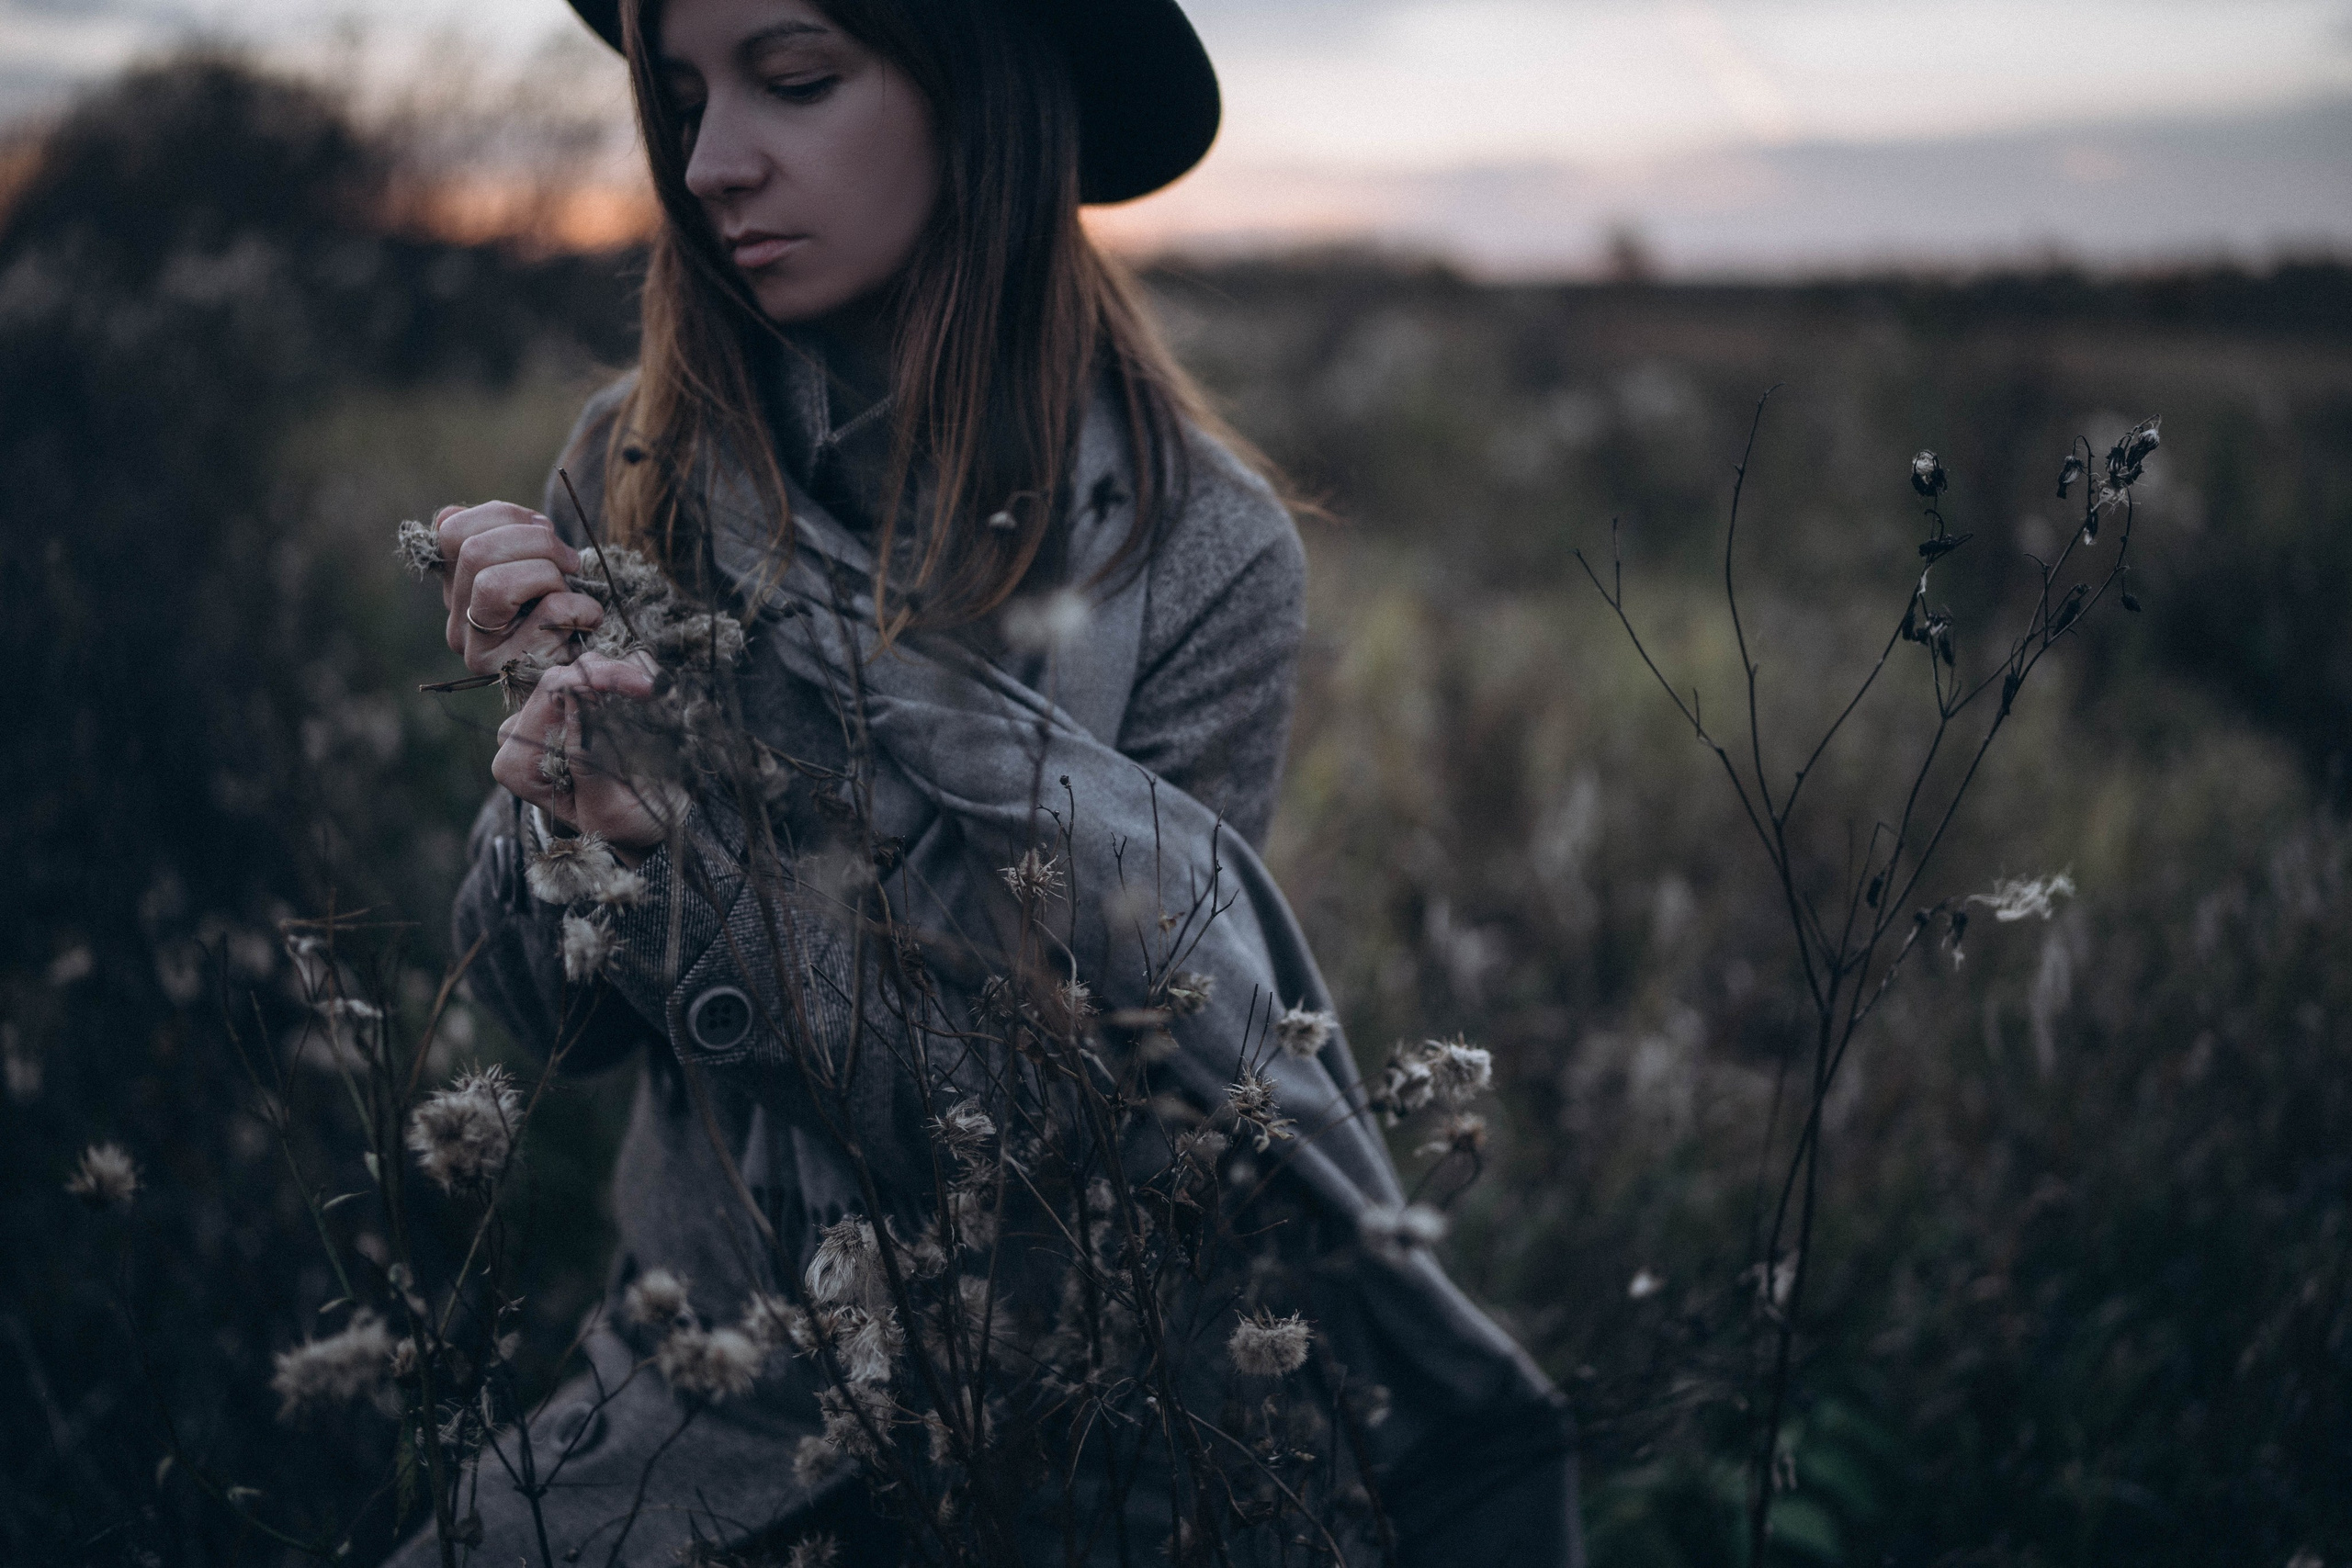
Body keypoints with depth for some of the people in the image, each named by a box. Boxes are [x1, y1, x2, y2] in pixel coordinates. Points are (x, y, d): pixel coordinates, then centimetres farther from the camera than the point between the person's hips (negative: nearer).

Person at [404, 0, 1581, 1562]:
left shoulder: (1201, 554, -16)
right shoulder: (637, 472, -5)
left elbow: (1074, 1108, -17)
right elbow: (551, 1009, -1)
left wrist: (680, 846, -24)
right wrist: (575, 816, -21)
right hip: (709, 1395, 1)